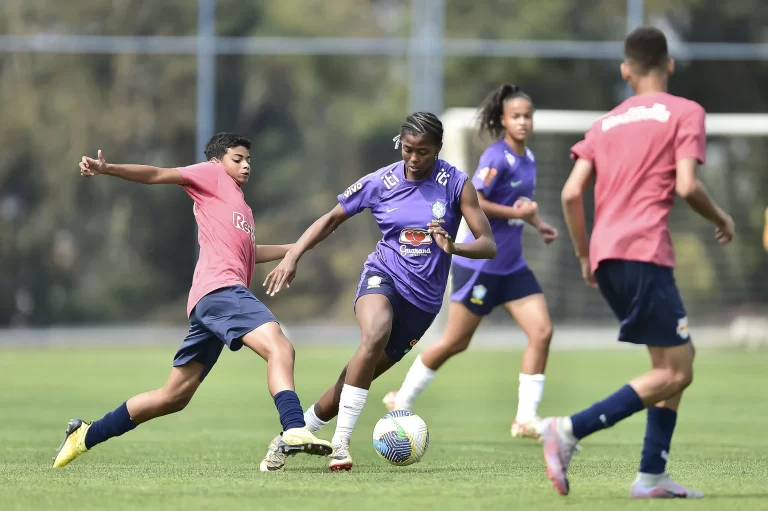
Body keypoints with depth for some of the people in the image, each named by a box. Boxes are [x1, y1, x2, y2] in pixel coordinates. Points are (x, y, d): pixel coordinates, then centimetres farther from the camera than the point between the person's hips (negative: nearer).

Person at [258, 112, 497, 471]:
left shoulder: (455, 184, -7)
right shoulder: (380, 182, -3)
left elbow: (488, 246, -10)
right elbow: (332, 219, 10)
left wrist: (454, 248, -31)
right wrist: (292, 257, -2)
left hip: (423, 297, 1)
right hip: (383, 277, -1)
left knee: (356, 379, 3)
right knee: (375, 334, -35)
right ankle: (340, 442, -32)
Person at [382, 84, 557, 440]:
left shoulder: (528, 159, 9)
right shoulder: (497, 158, -16)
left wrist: (537, 224, 10)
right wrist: (515, 212, -20)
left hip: (511, 265, 8)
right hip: (481, 261, -8)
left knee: (542, 331, -6)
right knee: (456, 342, 2)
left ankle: (526, 418, -2)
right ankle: (402, 401, 22)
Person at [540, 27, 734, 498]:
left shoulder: (607, 123, 20)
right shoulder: (685, 113, 4)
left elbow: (571, 193, 11)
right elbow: (686, 186, -10)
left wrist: (585, 256, 21)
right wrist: (722, 219, 9)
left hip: (606, 254, 7)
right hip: (644, 252, -7)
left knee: (679, 356, 17)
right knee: (675, 372, -6)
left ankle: (652, 475, 8)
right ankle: (570, 431, -20)